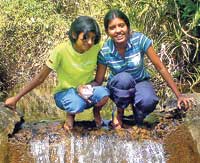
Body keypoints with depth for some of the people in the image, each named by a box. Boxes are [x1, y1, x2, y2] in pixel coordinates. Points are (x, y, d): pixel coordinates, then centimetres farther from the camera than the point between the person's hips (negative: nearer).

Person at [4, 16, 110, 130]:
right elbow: (40, 78, -14)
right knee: (77, 103, -37)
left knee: (103, 94, -32)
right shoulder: (61, 51, -21)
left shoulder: (96, 48, -15)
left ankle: (96, 112, 4)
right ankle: (70, 115, 1)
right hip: (65, 93, -2)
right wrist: (16, 98, -12)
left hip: (86, 91, 2)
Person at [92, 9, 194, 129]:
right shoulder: (104, 51, -19)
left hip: (140, 82, 0)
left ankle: (138, 115, 2)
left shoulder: (139, 40, -22)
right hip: (119, 87, 0)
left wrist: (178, 95, -13)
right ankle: (120, 112, -7)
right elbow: (98, 81, -9)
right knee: (124, 78, -36)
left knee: (148, 101, -35)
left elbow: (160, 67, -15)